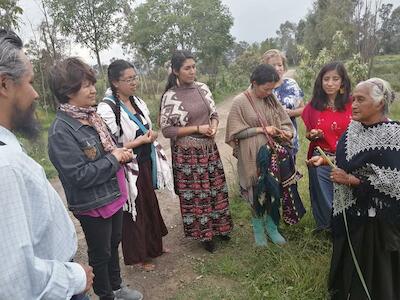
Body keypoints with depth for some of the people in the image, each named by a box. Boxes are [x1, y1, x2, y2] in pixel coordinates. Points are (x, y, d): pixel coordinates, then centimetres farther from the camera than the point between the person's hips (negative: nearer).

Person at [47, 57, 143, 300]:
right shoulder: (61, 130, -22)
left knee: (114, 244, 23)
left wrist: (121, 153, -6)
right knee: (100, 253, 13)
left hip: (114, 195, 8)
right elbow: (79, 175, -26)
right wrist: (113, 158, -19)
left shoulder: (92, 116, 2)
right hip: (93, 204, -8)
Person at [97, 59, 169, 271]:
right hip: (127, 168, -7)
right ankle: (137, 256, 31)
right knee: (133, 210, 9)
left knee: (149, 204, 20)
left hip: (145, 164, 7)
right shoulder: (107, 108, -19)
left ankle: (153, 246, 42)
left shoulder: (137, 102, 5)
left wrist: (150, 135, 1)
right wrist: (141, 140, -19)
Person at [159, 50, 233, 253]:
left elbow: (214, 113, 13)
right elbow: (167, 130, -12)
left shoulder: (202, 88, 2)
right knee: (194, 193, 7)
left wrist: (214, 127, -10)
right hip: (187, 153, -5)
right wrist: (197, 129, -17)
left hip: (209, 149, 5)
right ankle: (203, 233, 27)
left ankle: (218, 226, 36)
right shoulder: (170, 97, -12)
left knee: (216, 189, 15)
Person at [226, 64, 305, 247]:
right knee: (258, 191, 7)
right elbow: (237, 132, -12)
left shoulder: (271, 99, 3)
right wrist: (262, 130, -16)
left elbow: (285, 121, 10)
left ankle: (271, 225, 32)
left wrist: (286, 132, -12)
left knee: (274, 190, 9)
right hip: (254, 156, -4)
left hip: (274, 153, 4)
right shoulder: (240, 102, -11)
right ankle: (258, 228, 31)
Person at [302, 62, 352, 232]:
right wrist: (312, 134, -13)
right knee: (323, 199, 15)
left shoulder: (351, 105, -5)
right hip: (319, 160, 1)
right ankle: (325, 228, 41)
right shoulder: (314, 106, -1)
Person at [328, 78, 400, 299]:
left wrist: (350, 180, -23)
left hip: (373, 216, -7)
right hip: (346, 209, 7)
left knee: (369, 266, 10)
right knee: (346, 255, 23)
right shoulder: (354, 126, 1)